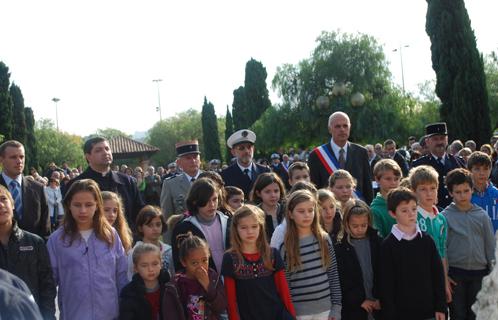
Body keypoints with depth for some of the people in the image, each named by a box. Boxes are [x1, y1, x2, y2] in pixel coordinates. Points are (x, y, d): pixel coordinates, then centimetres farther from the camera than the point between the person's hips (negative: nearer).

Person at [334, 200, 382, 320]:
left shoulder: (377, 242, 3)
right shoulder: (340, 248, -5)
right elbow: (341, 281, -6)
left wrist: (380, 297, -8)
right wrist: (360, 300, -9)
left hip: (378, 305, 2)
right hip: (353, 309, -2)